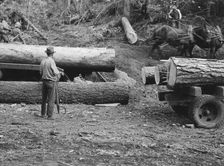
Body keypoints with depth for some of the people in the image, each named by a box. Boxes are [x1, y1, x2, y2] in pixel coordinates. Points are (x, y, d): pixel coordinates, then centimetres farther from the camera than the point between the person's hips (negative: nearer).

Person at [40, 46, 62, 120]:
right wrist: (60, 73, 4)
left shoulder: (43, 61, 5)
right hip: (51, 81, -6)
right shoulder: (51, 61, -15)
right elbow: (55, 72, -17)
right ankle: (49, 116, -4)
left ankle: (43, 114, 24)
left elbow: (41, 72, 11)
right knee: (51, 99, -2)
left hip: (44, 81, 6)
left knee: (44, 98, 16)